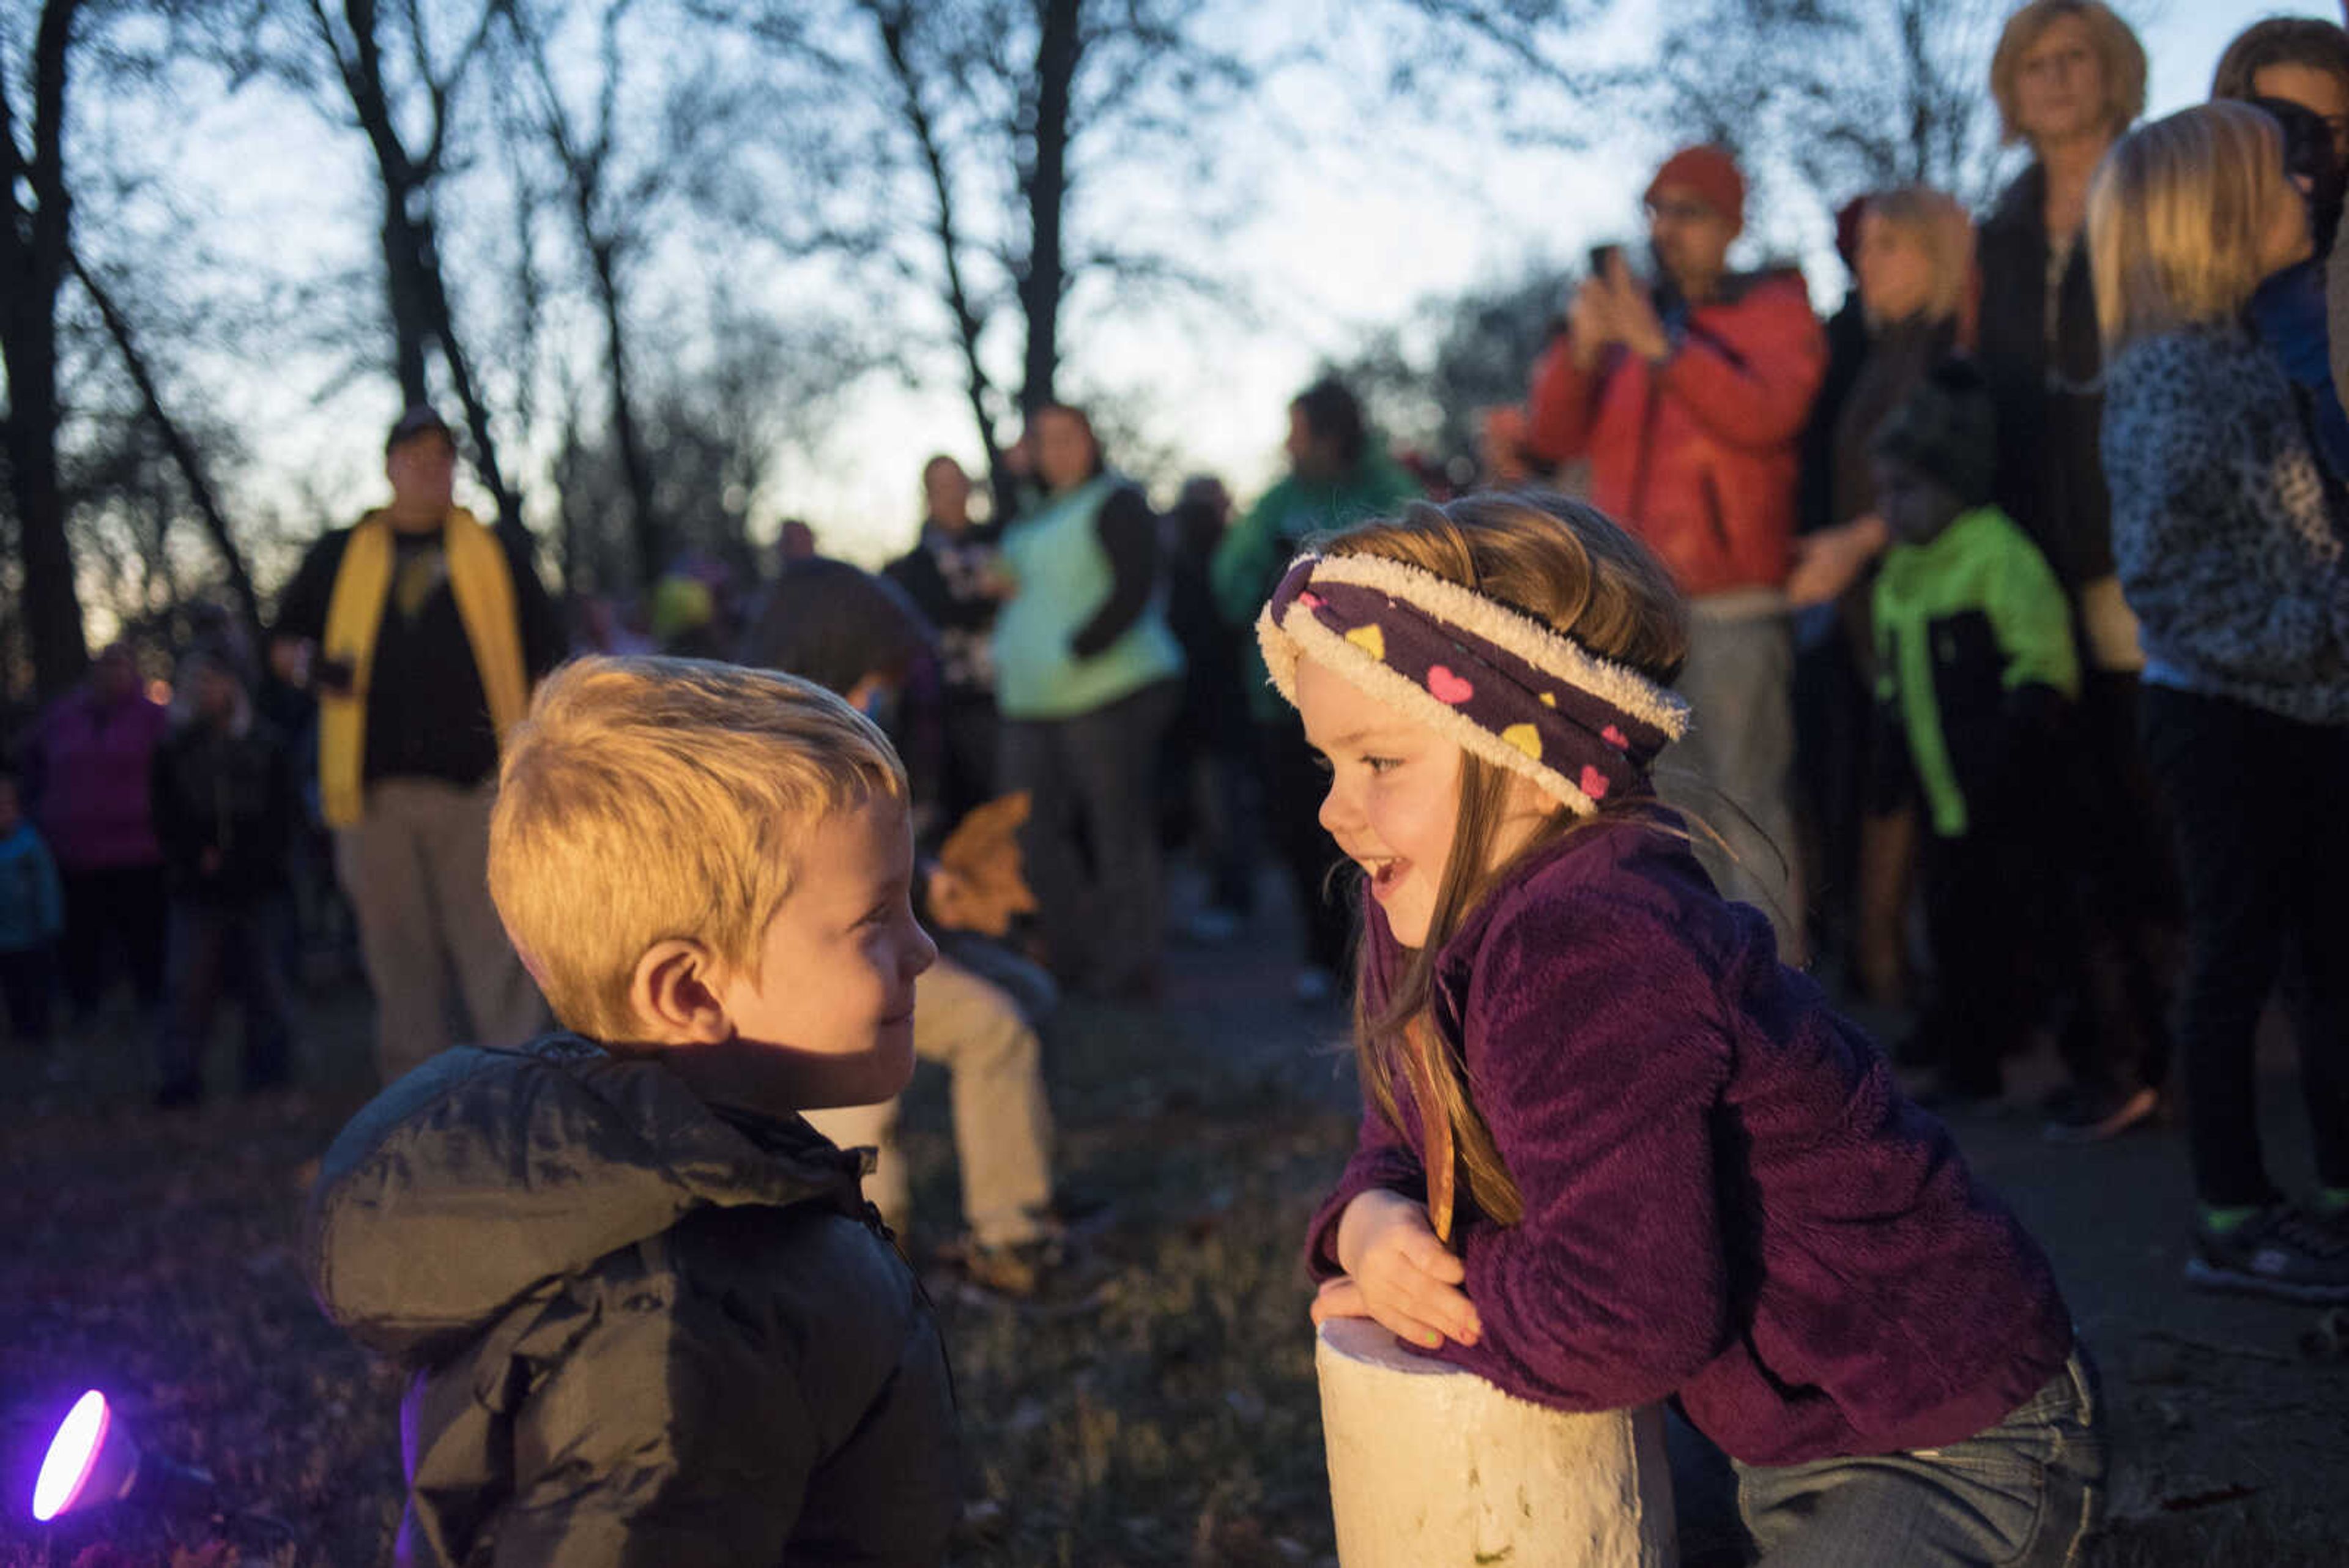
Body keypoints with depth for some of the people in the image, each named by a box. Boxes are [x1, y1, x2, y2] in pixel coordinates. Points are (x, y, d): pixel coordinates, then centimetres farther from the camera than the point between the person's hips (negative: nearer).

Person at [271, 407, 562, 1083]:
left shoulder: (497, 554, 13)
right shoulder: (338, 557, 16)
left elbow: (546, 660, 13)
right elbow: (284, 642, 23)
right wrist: (313, 665, -1)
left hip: (478, 792, -2)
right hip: (377, 796, 2)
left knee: (497, 956, -7)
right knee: (399, 963, 5)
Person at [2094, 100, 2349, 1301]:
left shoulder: (2240, 352, 12)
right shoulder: (2171, 371, -16)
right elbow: (2162, 572, -21)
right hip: (2224, 715, -9)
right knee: (2237, 957, 0)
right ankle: (2232, 1222, 10)